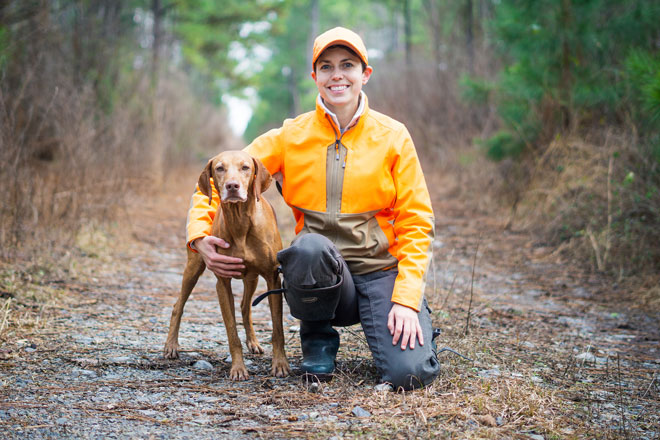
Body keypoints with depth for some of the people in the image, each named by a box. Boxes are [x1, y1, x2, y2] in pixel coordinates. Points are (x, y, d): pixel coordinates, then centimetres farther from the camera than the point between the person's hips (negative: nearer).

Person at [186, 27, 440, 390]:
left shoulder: (393, 136, 2)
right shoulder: (291, 136, 3)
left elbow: (415, 222, 0)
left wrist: (406, 299, -12)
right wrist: (200, 236, -13)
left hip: (381, 269, 0)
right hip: (320, 272, 0)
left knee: (409, 373, -24)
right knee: (309, 246, -37)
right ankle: (317, 336, -5)